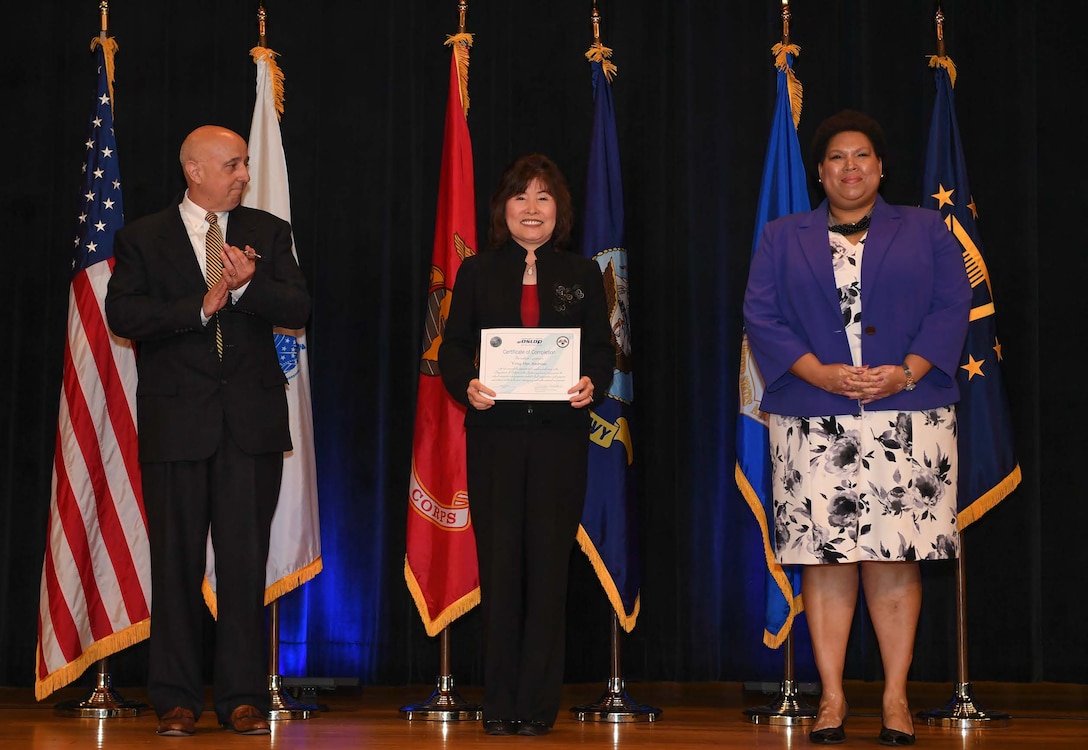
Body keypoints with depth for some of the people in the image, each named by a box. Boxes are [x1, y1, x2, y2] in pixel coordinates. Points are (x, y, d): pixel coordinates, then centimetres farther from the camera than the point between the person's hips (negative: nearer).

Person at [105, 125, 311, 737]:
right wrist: (199, 307, -15)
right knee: (177, 563, 3)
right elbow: (123, 314, -7)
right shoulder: (143, 239, 6)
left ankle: (244, 697, 6)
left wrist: (248, 285, -16)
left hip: (251, 420, 1)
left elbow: (298, 309, 2)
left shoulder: (268, 232, 11)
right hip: (176, 421, -1)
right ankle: (177, 699, 12)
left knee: (246, 560, 0)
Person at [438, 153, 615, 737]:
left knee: (548, 562, -1)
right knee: (499, 563, 0)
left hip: (560, 434, 0)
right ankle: (498, 705, 7)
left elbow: (602, 350, 8)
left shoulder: (582, 275, 12)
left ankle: (537, 704, 6)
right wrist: (466, 385, -15)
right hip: (494, 433, 0)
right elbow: (452, 348, 6)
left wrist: (592, 386, -14)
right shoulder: (477, 272, 10)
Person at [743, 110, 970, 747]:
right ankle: (832, 697, 4)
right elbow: (761, 317, 4)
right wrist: (819, 372, -11)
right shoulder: (782, 239, 15)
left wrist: (907, 371, -11)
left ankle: (896, 697, 5)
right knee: (826, 556, -3)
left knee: (896, 556, -3)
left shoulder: (926, 230, 14)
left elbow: (953, 307, 5)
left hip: (907, 416, 0)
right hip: (814, 422, 1)